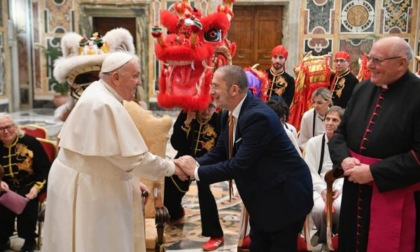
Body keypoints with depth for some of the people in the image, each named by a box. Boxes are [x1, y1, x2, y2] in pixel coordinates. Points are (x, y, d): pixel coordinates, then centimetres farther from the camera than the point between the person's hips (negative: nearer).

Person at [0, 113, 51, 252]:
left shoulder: (29, 142, -13)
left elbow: (46, 168, -8)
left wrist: (37, 187, -21)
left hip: (30, 184, -3)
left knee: (27, 203, -28)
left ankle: (29, 240, -3)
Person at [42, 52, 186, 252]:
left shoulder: (98, 93, 7)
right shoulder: (106, 105, -24)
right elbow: (133, 157, -24)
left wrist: (131, 180, 13)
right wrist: (172, 168, -11)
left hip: (88, 180, 10)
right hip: (87, 188, -10)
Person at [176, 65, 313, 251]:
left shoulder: (258, 116, -29)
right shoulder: (230, 114, 0)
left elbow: (240, 165, -32)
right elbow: (219, 152, 5)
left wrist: (197, 171, -24)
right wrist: (193, 164, -14)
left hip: (285, 196, -9)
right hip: (261, 196, 9)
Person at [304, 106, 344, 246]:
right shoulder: (313, 143, 6)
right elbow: (310, 171, 1)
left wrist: (338, 188, -18)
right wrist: (323, 189, -14)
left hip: (339, 188, 0)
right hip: (317, 187, 1)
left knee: (340, 207, -33)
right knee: (320, 208, -31)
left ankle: (335, 234, 2)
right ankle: (322, 234, 6)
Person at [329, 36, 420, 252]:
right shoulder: (362, 89, 6)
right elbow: (340, 132, 11)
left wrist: (373, 172, -20)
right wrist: (343, 159, -9)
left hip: (395, 198, -6)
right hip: (356, 193, 6)